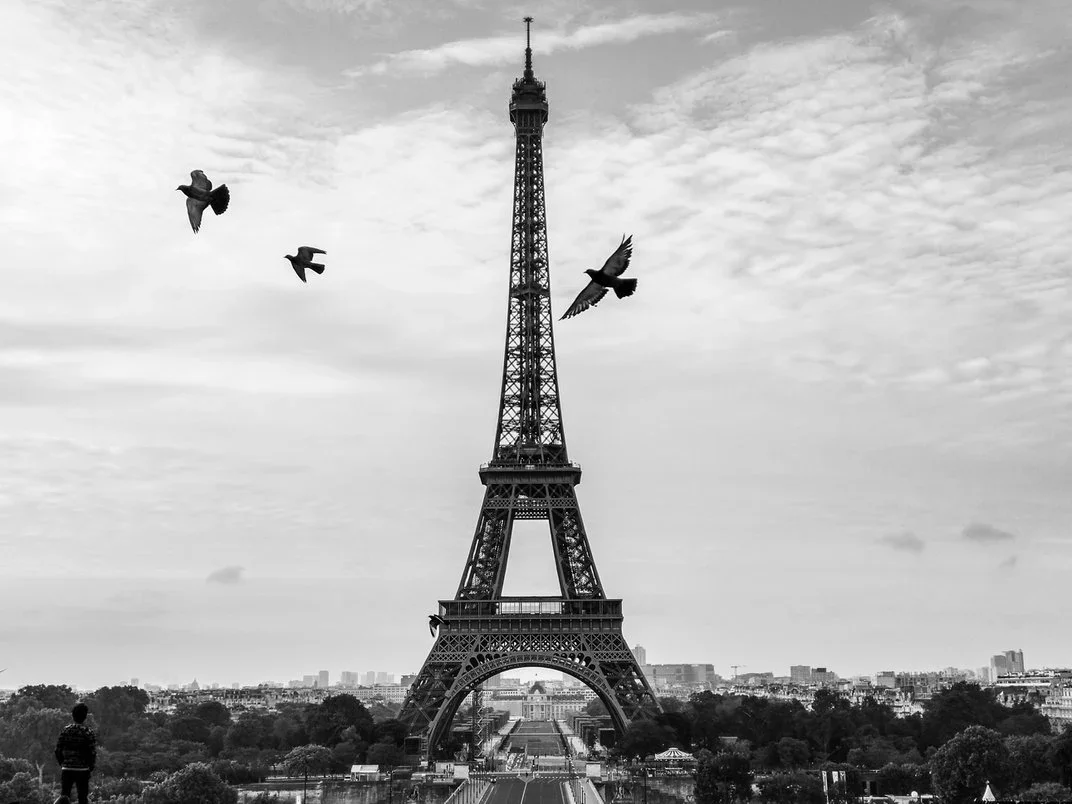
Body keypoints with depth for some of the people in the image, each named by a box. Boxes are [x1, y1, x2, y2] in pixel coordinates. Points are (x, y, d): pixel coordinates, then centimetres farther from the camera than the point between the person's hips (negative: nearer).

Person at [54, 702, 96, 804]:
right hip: (82, 770, -2)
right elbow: (93, 753, -10)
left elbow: (58, 750, 2)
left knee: (64, 796, 6)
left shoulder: (65, 730, 1)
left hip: (66, 769, 2)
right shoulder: (88, 732, -7)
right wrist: (91, 768, 5)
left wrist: (62, 764, 16)